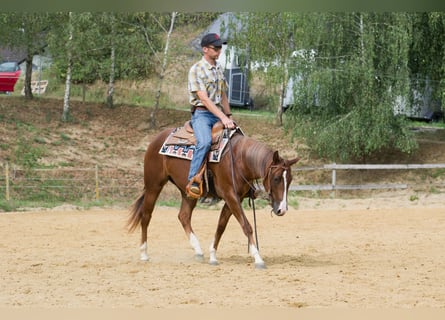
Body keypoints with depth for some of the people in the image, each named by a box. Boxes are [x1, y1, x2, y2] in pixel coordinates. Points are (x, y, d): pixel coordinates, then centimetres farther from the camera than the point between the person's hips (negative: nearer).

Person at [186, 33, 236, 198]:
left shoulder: (219, 68, 15)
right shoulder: (196, 70, -10)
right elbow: (204, 98, -17)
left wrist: (229, 116, 13)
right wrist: (223, 118, -23)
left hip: (219, 115, 8)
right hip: (201, 114, -8)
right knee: (205, 141, -34)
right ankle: (192, 182, -34)